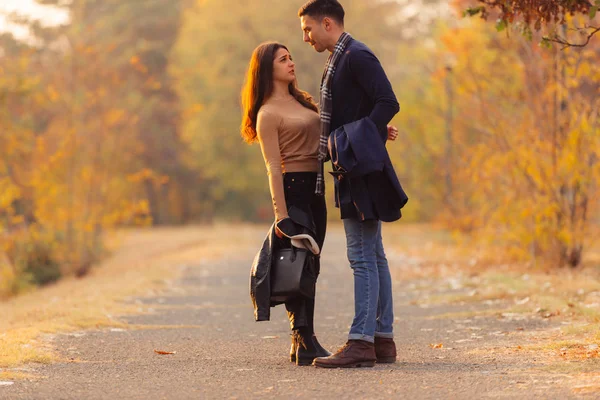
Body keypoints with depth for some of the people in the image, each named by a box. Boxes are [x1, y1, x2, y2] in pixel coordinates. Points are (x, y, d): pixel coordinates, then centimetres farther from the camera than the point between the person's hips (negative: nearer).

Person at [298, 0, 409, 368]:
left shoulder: (357, 57, -12)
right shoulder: (338, 61, 19)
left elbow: (388, 103, -20)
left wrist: (355, 147, -22)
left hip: (363, 170, -11)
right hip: (352, 172, 11)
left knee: (362, 257, -11)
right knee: (373, 256, 11)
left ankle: (361, 344, -12)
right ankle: (383, 340, 16)